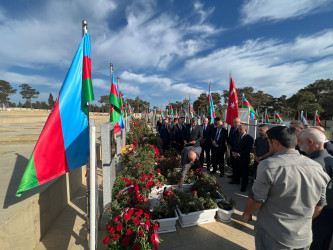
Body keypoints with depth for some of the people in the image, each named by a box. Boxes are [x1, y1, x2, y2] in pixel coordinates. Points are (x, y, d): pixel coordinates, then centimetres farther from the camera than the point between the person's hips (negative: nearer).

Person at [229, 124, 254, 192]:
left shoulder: (249, 138, -13)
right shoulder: (236, 136, 8)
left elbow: (248, 149, -18)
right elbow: (233, 145, 13)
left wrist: (239, 154, -20)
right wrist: (233, 152, -5)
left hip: (243, 158, -6)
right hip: (235, 157, 6)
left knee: (244, 172, 8)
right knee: (236, 170, 19)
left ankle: (244, 185, 25)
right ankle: (236, 180, 39)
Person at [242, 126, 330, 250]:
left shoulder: (269, 165, -24)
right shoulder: (317, 167, -5)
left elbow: (256, 199, -18)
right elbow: (320, 204, 6)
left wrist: (247, 213, 2)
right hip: (304, 238, 5)